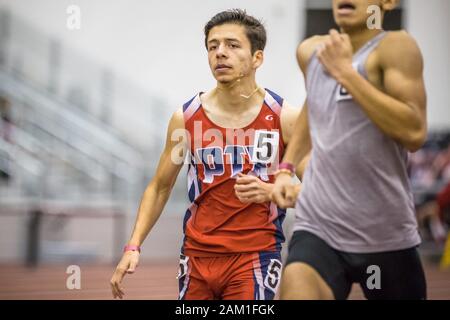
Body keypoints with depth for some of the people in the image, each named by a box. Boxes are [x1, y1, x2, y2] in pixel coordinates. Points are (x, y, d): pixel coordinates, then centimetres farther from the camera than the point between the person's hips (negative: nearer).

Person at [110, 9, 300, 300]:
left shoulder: (284, 118, -5)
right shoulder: (186, 118, 1)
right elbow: (159, 188, 11)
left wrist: (270, 191, -18)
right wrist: (133, 246, 1)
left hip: (255, 257, -2)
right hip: (197, 255, 3)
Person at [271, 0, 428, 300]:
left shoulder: (394, 46, -12)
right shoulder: (311, 51, 6)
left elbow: (414, 133, -26)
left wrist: (345, 71, -22)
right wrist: (286, 168, 17)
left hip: (385, 235, -3)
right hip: (317, 227, 3)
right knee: (295, 288, -24)